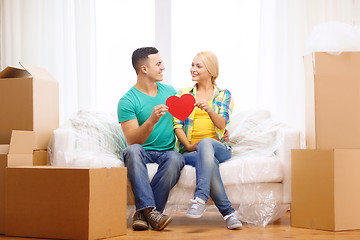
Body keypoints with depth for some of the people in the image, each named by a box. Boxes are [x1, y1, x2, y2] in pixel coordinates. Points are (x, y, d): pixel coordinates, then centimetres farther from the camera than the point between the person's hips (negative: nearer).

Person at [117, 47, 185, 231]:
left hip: (166, 152, 3)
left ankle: (143, 213, -29)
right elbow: (132, 141, -14)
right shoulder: (127, 101, -5)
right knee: (133, 151, -38)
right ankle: (150, 210, -42)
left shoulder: (169, 91, 14)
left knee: (175, 159, -33)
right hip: (142, 153, -3)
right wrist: (152, 121, -31)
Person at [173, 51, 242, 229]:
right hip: (190, 151, 1)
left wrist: (209, 109, -23)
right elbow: (177, 125, 6)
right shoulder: (183, 94, 17)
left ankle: (200, 198, -48)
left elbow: (221, 124, -2)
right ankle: (228, 212, -38)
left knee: (206, 143, -38)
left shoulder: (224, 95, 14)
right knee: (209, 161, -35)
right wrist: (189, 145, -11)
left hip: (219, 147, 0)